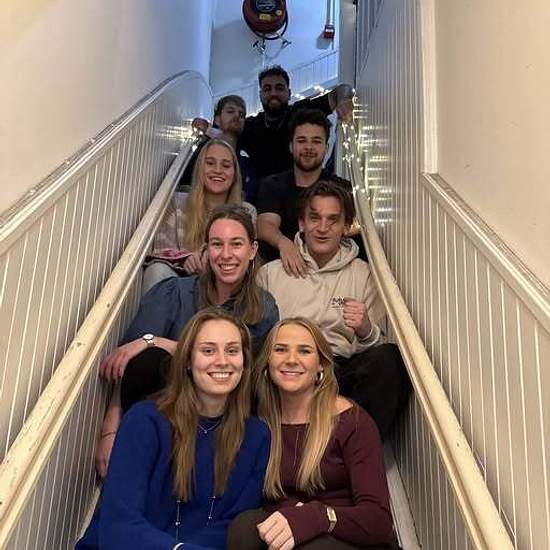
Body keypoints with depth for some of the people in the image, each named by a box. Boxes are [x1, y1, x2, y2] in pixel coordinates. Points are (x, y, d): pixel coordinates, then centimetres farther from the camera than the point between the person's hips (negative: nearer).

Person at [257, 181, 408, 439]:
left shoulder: (363, 274, 14)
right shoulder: (271, 273, 13)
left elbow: (377, 346, 10)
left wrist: (366, 330, -14)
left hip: (343, 371, 2)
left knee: (388, 357, -29)